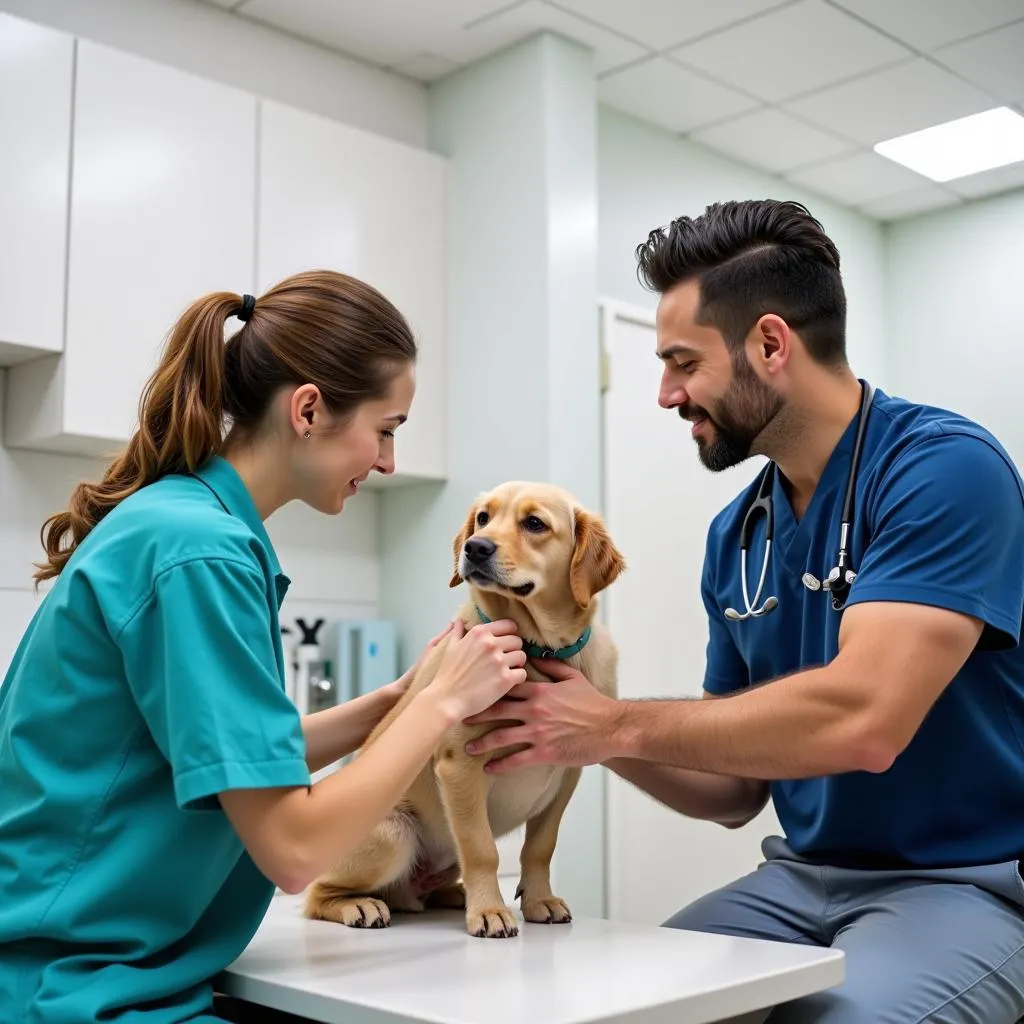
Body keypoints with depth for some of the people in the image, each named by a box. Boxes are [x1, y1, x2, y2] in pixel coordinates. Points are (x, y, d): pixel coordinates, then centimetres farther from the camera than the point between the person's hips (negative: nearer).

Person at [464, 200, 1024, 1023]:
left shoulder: (945, 468, -15)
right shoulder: (736, 536, 5)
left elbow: (861, 721, -28)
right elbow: (736, 791, 10)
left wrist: (620, 725, -18)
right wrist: (584, 728, -6)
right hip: (804, 878, 6)